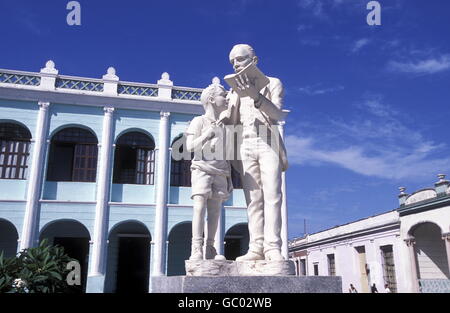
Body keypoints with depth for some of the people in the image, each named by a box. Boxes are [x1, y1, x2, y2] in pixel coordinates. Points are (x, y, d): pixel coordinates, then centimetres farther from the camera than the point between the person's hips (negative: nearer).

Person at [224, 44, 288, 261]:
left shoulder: (273, 83, 11)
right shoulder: (234, 91, 21)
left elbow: (277, 114, -8)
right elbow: (231, 124, 11)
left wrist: (255, 95, -24)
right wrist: (238, 96, -3)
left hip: (267, 142, -3)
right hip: (245, 145, 3)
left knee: (272, 195, -13)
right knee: (253, 198, -4)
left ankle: (273, 247, -16)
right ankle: (256, 248, -8)